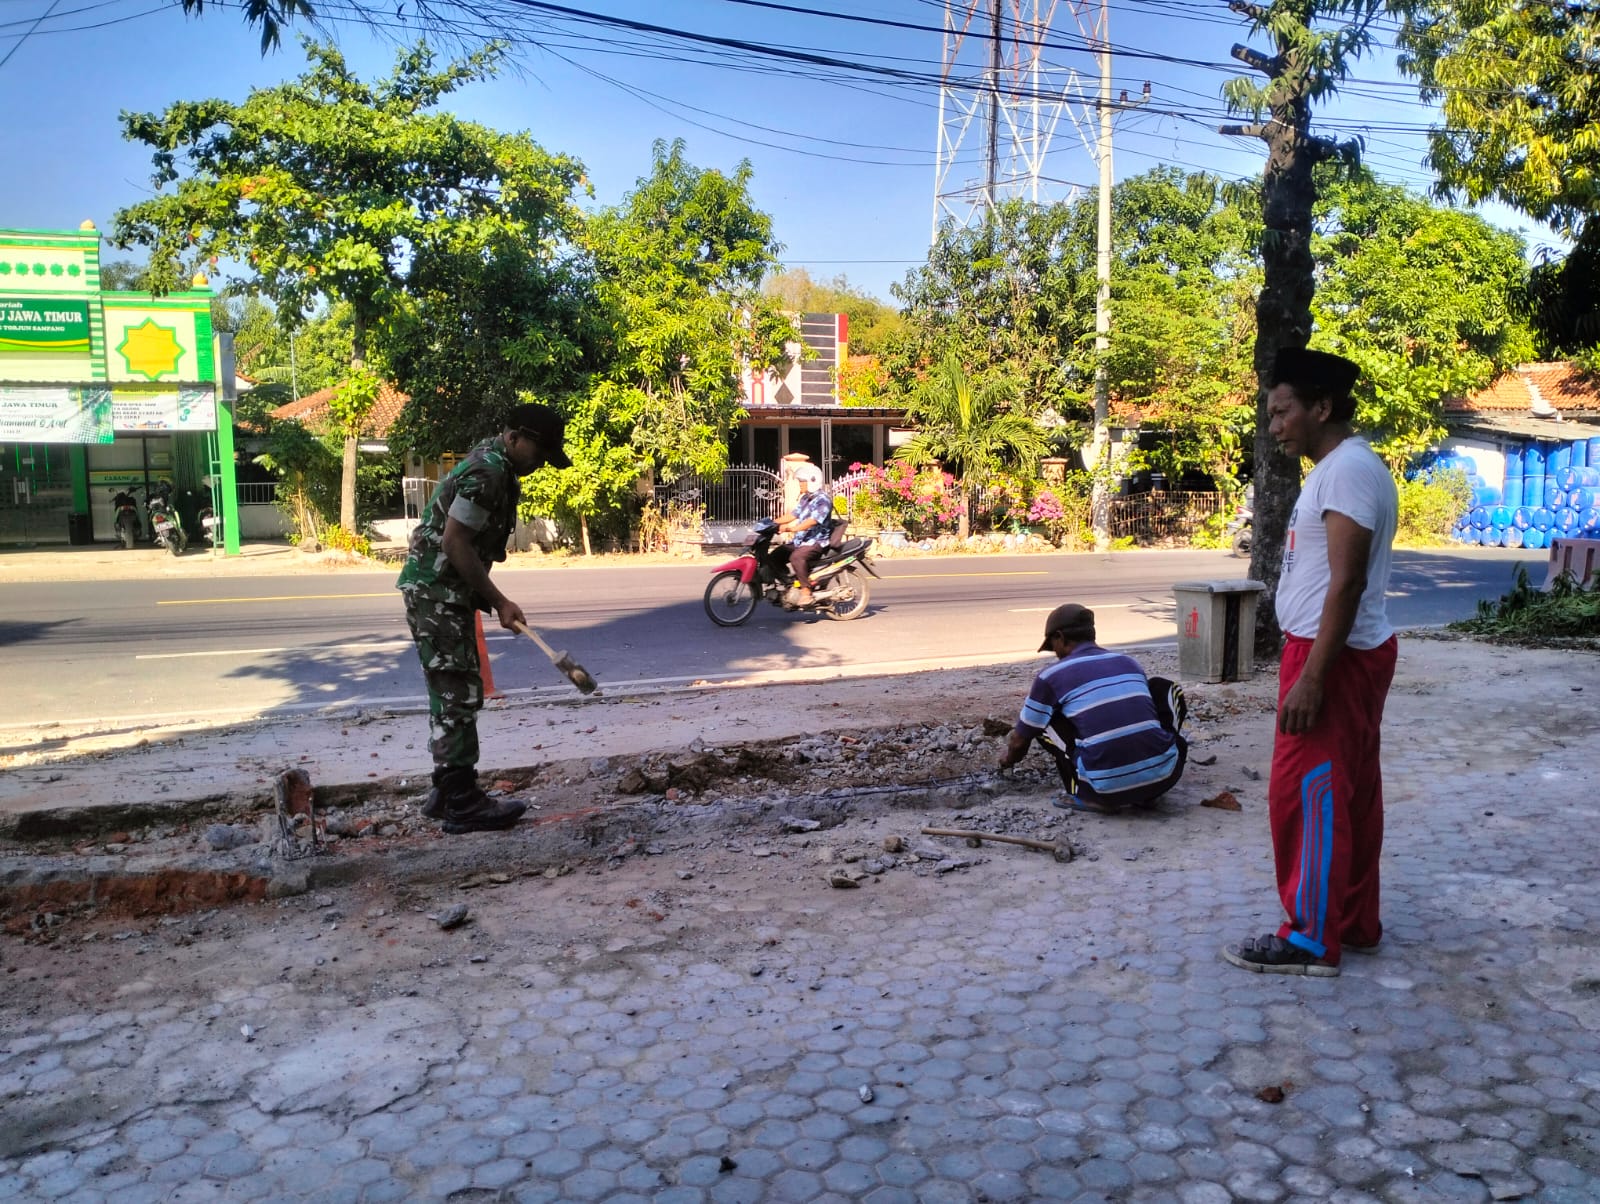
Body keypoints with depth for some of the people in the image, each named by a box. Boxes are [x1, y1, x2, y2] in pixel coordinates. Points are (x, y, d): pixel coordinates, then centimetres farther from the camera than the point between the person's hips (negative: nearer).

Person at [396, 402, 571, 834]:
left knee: (455, 695, 14)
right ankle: (462, 803, -2)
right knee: (458, 696, -7)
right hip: (435, 592, -10)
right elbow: (455, 542, -21)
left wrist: (491, 599, 15)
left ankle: (447, 793, 22)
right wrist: (498, 600, -16)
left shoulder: (499, 469, 13)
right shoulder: (486, 472, -19)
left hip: (448, 593, 10)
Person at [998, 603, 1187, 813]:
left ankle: (1088, 797, 7)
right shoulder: (1129, 663, 20)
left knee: (1045, 722, 21)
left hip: (1108, 789, -3)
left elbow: (1020, 742, 18)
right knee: (1163, 688, 28)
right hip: (1166, 775, 3)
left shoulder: (1051, 676, 8)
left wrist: (1008, 759, 44)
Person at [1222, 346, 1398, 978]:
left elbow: (1347, 581, -24)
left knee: (1308, 793, -4)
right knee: (1348, 792, 15)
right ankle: (1354, 921, 26)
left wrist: (1310, 676, -25)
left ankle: (1311, 939, 6)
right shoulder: (1338, 468, 15)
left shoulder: (1348, 469, -18)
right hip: (1345, 653, 10)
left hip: (1333, 656, -10)